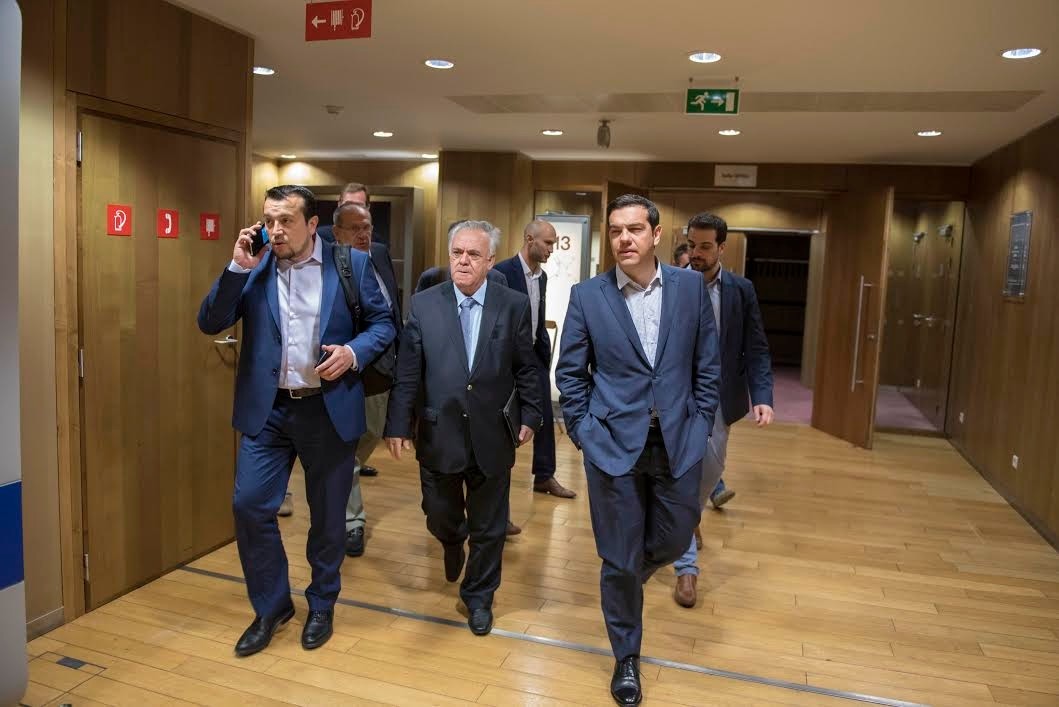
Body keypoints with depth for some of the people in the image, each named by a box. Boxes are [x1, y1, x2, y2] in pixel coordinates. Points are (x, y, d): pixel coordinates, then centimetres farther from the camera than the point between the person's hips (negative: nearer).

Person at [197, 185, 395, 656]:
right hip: (267, 410, 2)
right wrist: (237, 268, -14)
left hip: (329, 410, -1)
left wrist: (353, 351, -17)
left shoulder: (352, 264, -4)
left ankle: (321, 605, 33)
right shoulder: (253, 267, 1)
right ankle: (271, 607, 22)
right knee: (249, 504, -1)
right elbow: (210, 323, -3)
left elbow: (382, 322, 2)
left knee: (328, 514, 10)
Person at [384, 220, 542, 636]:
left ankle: (478, 597, 35)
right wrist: (398, 425, -4)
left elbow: (525, 368, 3)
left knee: (488, 527, 12)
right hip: (438, 435, 1)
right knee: (440, 518, 17)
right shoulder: (423, 304, -3)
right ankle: (454, 544, 53)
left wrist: (529, 415, 2)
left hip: (492, 437, 0)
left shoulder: (514, 305, -4)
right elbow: (407, 372, -3)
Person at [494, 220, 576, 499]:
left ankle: (544, 476, 23)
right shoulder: (503, 272, -16)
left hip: (535, 353, 8)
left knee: (545, 415, 11)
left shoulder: (542, 276, 8)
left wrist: (546, 348, 9)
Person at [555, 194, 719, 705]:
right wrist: (583, 433, -2)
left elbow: (707, 365, 6)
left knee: (673, 541, 14)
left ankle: (626, 575, 50)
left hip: (678, 441, 2)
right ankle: (626, 655, 32)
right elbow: (570, 373, 2)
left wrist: (700, 425, 2)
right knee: (619, 558, 8)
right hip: (613, 443, -2)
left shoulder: (691, 287, 0)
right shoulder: (587, 296, -5)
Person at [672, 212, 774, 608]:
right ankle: (687, 568, 11)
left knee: (710, 469, 14)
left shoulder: (741, 290, 0)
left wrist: (762, 397, -15)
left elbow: (756, 350, -2)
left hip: (719, 397, 2)